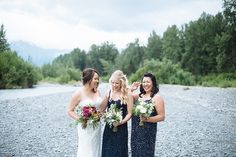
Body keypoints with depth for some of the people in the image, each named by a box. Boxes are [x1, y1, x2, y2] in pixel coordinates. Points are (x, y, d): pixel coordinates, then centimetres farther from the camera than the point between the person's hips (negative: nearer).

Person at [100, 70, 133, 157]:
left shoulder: (127, 94, -9)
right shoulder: (109, 92, 3)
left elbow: (129, 113, -8)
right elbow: (102, 109, 5)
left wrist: (121, 122, -21)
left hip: (121, 128, -4)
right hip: (108, 128, 4)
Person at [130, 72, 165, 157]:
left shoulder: (157, 97, -9)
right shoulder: (139, 95, 10)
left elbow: (161, 117, -12)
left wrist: (147, 119, -23)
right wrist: (131, 89, 0)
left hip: (148, 132, -6)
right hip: (135, 131, 6)